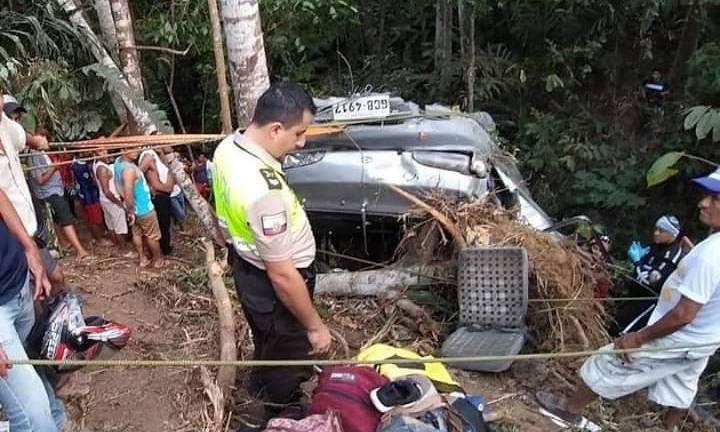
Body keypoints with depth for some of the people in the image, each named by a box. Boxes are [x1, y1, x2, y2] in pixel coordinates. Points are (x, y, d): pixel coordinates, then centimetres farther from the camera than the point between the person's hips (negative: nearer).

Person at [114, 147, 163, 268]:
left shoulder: (118, 161, -4)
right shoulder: (129, 169, -34)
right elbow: (128, 194, -37)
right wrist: (130, 211, -23)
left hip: (134, 208, 8)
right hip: (144, 209, -8)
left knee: (137, 234, 21)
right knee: (153, 236, 11)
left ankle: (143, 259, 34)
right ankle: (157, 260, 27)